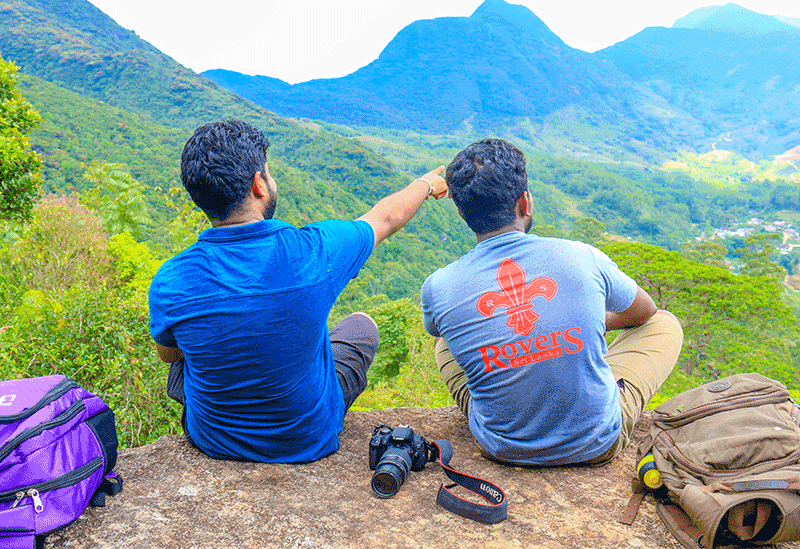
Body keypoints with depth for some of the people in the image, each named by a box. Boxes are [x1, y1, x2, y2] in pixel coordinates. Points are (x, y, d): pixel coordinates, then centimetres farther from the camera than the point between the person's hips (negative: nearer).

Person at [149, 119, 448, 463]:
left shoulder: (170, 284, -24)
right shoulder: (311, 252, -28)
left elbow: (167, 354, 0)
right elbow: (385, 218, -6)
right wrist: (427, 183, 17)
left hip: (212, 440, 2)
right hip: (309, 441, -1)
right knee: (362, 325, 24)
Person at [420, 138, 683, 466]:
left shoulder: (438, 288, -16)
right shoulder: (581, 258, -16)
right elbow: (645, 311, 7)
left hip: (503, 449, 2)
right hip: (598, 445, -1)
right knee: (665, 324, 20)